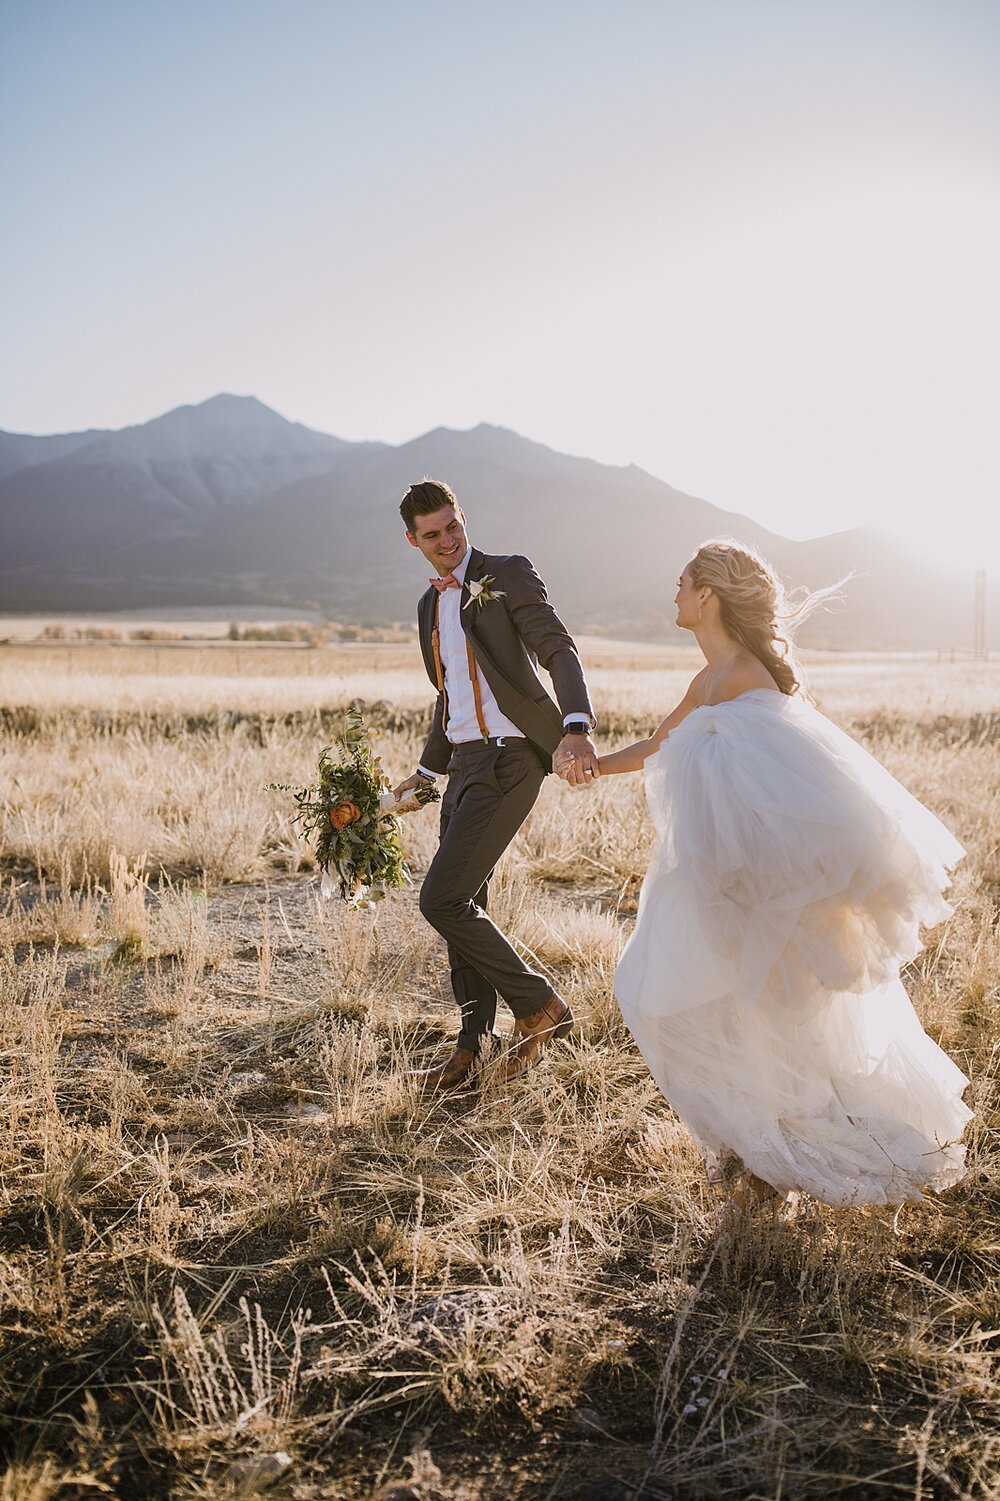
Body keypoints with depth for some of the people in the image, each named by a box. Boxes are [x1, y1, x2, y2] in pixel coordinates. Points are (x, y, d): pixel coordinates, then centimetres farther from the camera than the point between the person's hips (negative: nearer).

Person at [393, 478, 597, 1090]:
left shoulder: (509, 574, -4)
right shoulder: (429, 604, 18)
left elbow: (560, 651, -17)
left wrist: (577, 727, -34)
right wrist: (426, 770, 31)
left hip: (509, 759, -8)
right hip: (464, 763, 8)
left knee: (442, 899, -13)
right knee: (463, 905, 12)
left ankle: (541, 1007, 4)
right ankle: (474, 1044, 26)